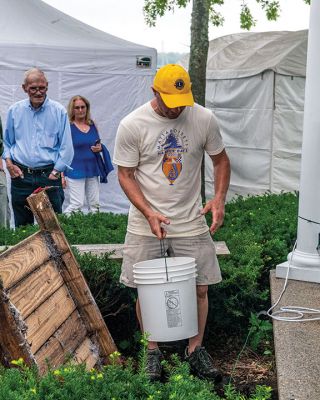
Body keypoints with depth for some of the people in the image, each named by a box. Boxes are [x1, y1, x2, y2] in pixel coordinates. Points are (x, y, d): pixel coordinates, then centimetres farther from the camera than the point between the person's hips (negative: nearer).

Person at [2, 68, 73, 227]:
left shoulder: (59, 111, -1)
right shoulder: (14, 111, 7)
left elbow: (66, 147, -1)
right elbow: (7, 142, 17)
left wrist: (55, 172, -6)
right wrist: (8, 161, 1)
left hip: (49, 176, -2)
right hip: (20, 176, 2)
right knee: (22, 226, 10)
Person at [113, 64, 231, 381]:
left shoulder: (204, 119, -4)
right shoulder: (132, 125, -10)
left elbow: (221, 160, 9)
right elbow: (125, 175, -5)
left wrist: (219, 198, -7)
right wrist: (149, 213, -18)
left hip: (191, 222, 2)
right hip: (146, 224, -1)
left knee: (200, 288, 6)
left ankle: (195, 349, 26)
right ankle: (152, 351, 25)